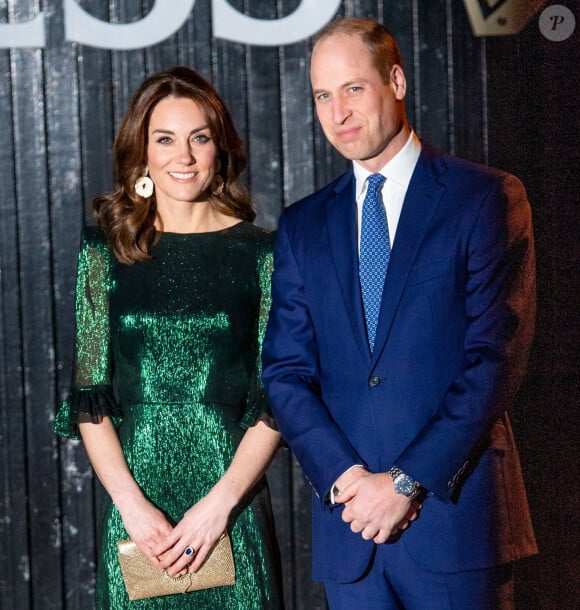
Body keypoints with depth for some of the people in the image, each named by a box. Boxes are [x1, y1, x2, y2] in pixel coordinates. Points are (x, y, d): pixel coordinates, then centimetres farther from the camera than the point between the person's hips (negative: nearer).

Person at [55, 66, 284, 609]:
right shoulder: (106, 250, 3)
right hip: (134, 507, 1)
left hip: (232, 503, -1)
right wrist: (132, 504, -10)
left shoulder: (259, 253, 0)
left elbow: (276, 401, -2)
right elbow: (90, 399, 1)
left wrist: (221, 502, -12)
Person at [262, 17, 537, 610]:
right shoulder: (302, 226, 11)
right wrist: (346, 476, -9)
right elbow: (286, 372, 6)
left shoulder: (487, 198, -2)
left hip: (455, 512, -3)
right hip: (348, 521, 4)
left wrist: (405, 481, -13)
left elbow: (497, 358, -9)